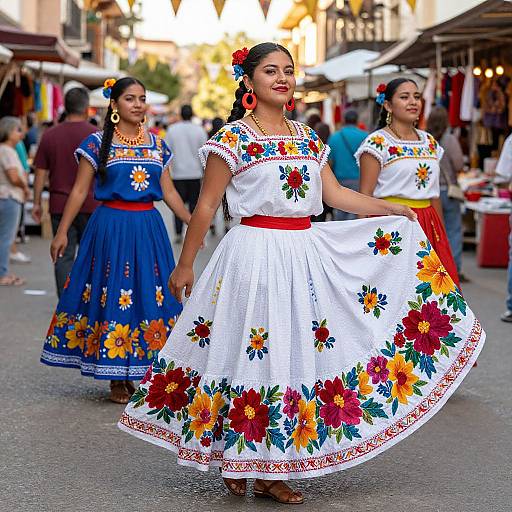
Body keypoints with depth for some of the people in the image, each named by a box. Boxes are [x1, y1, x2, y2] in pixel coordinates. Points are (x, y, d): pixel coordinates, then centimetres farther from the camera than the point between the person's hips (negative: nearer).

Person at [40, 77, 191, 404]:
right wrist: (62, 232, -3)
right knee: (112, 298, -1)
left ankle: (136, 374, 14)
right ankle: (116, 379, 8)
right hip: (111, 227, -4)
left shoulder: (157, 145, 10)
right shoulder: (98, 143, 0)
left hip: (149, 227, 4)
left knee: (148, 296, 3)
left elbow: (169, 191, 14)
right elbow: (80, 190, 0)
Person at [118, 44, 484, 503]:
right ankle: (236, 463, 10)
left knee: (298, 355, 5)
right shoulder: (233, 138, -5)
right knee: (256, 353, -4)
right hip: (256, 254, -6)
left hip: (306, 253, 6)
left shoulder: (309, 138, 12)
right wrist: (184, 265, -1)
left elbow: (334, 194, 15)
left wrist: (393, 209, 11)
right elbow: (206, 206, -3)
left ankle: (270, 472, 13)